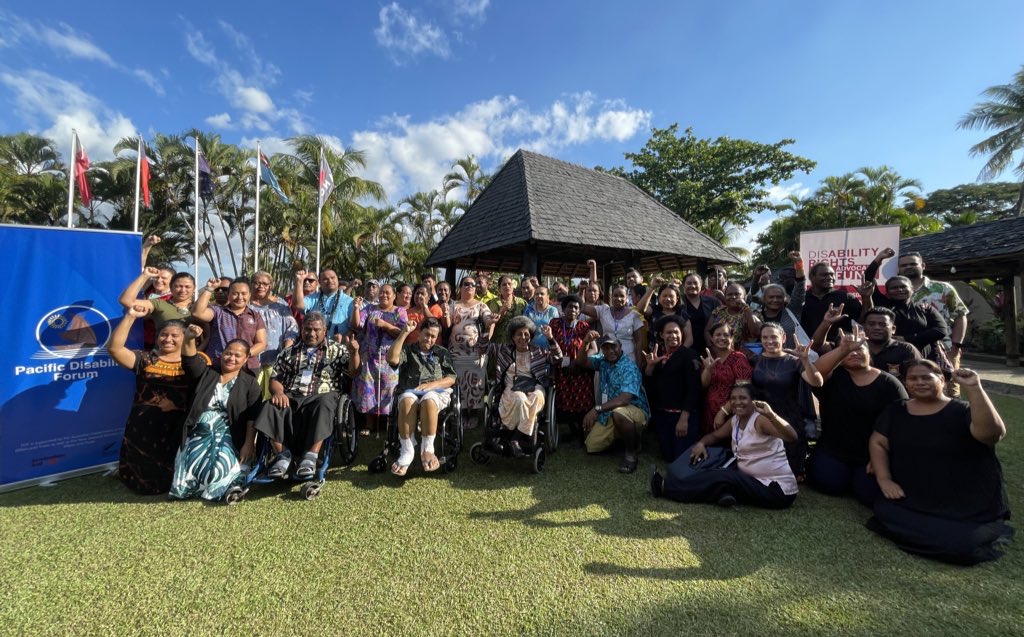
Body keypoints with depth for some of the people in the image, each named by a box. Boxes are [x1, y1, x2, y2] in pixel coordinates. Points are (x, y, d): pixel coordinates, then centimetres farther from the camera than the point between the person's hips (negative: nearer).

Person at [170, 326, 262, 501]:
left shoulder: (250, 383, 6)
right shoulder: (206, 374, 15)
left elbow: (252, 417, -2)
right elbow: (190, 360, -6)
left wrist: (249, 444, -12)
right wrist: (189, 339, -25)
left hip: (228, 435, -3)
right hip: (199, 433, 3)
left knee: (217, 469, -25)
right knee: (189, 467, -19)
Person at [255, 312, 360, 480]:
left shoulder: (337, 349, 13)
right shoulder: (290, 352, 21)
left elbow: (353, 372, 1)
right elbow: (275, 378, 18)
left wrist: (354, 353, -19)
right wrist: (278, 392, -6)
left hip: (323, 396, -3)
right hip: (292, 397, 3)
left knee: (322, 406, -37)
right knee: (272, 407, -28)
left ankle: (311, 456, -33)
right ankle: (282, 454, -17)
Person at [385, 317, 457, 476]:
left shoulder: (442, 353, 21)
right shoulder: (408, 349, 19)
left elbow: (451, 379, 10)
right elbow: (391, 358, -4)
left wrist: (431, 384, -8)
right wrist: (404, 333, -5)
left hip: (437, 392, 0)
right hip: (410, 391, 0)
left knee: (428, 401, -37)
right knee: (407, 401, -36)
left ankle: (427, 450, -28)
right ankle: (407, 451, -29)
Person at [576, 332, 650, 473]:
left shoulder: (629, 367, -21)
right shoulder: (602, 361, 2)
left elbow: (624, 399, -32)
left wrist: (597, 409, -39)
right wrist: (585, 343, -17)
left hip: (636, 411, -7)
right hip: (609, 413, 7)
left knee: (618, 413, -41)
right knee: (591, 446, -1)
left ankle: (631, 452, -14)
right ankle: (624, 438, 24)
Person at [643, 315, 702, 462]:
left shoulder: (689, 355, -9)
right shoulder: (657, 354, 10)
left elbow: (693, 389, -16)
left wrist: (684, 418, -22)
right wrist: (650, 365, -15)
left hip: (683, 414, -5)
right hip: (660, 414, 6)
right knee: (668, 456, 10)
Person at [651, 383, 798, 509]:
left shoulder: (761, 419, -17)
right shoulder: (734, 420, 7)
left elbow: (792, 437, -31)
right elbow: (715, 435, 19)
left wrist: (771, 415, -47)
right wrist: (701, 443, -3)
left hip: (777, 489, -8)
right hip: (753, 479, 8)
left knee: (721, 477, -20)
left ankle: (665, 486, -15)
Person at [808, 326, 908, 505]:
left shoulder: (888, 383, -3)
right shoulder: (834, 376, -3)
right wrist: (843, 349, -42)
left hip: (872, 455, 0)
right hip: (832, 452, 0)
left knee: (871, 494, -16)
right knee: (830, 484, -16)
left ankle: (858, 476, 16)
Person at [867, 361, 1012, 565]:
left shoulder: (963, 411, -4)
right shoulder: (895, 412, 7)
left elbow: (993, 433, -25)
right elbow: (877, 443, 7)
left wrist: (974, 388, -30)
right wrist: (884, 479, -7)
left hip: (969, 511, -2)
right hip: (912, 503, 3)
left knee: (964, 544, -26)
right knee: (884, 513, -25)